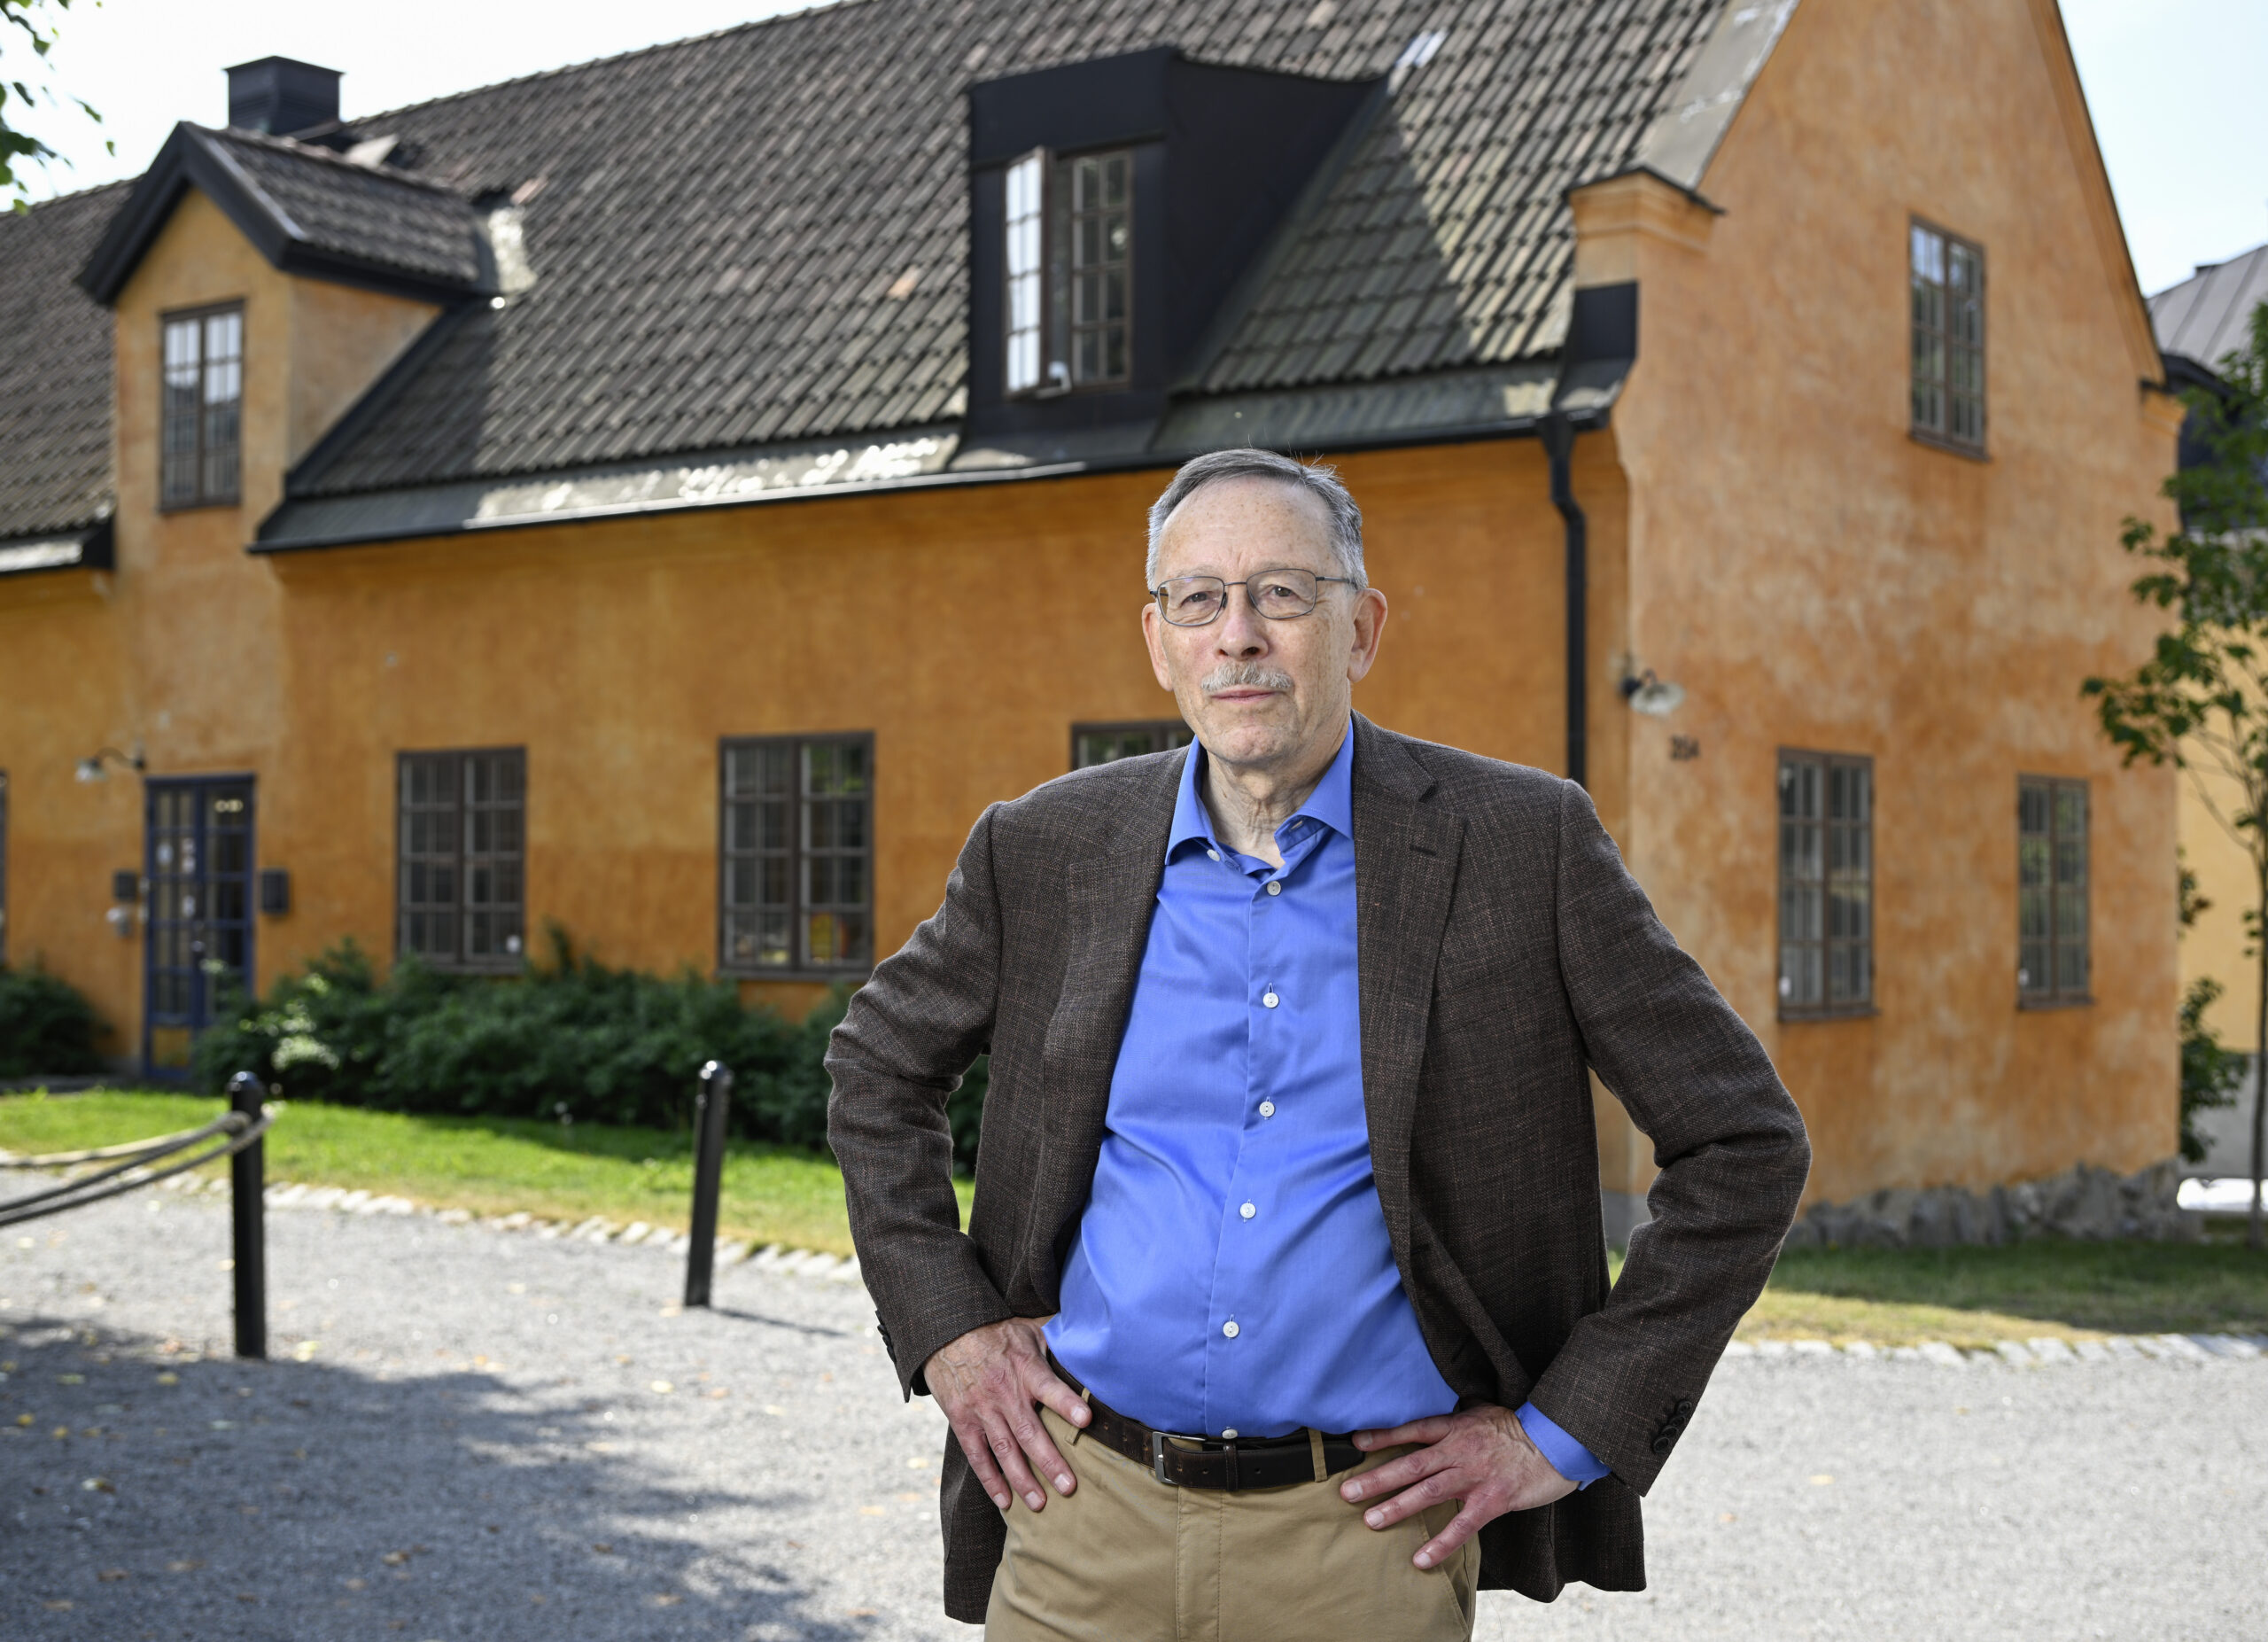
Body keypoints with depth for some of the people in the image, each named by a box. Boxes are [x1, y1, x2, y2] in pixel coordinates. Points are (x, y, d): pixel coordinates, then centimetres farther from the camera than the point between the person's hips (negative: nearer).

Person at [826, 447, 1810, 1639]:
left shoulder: (1523, 845, -6)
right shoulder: (1046, 851, 2)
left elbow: (1743, 1140, -2)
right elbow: (878, 1065, 17)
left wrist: (1567, 1433, -4)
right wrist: (945, 1330, 7)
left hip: (1369, 1534, -2)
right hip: (1090, 1507, 2)